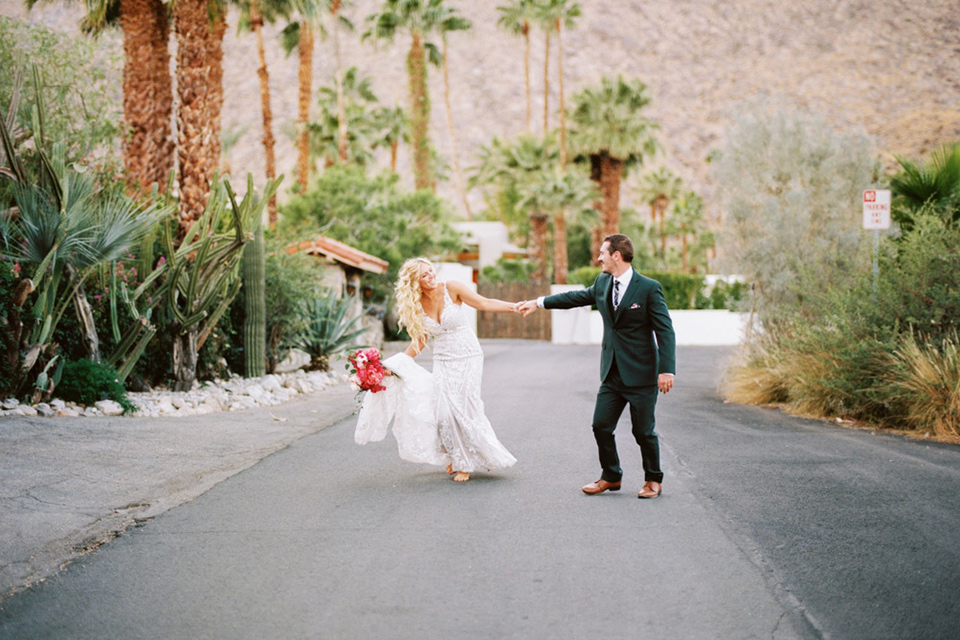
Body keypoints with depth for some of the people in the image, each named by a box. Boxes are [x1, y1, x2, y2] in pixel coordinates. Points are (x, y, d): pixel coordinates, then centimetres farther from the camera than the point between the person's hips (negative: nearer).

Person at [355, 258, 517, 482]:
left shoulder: (451, 289, -10)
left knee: (462, 407, -7)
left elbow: (484, 303, -13)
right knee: (444, 408, -7)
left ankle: (466, 463, 7)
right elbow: (419, 340, 7)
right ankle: (456, 456, 15)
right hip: (443, 361, 3)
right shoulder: (415, 305, -1)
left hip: (467, 357, -3)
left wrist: (514, 307, -24)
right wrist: (398, 363, 2)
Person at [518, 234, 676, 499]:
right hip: (612, 374, 6)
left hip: (641, 375, -6)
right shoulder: (603, 282, 8)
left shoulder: (649, 288, -12)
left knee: (643, 430, 2)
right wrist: (539, 303, 29)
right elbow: (579, 297, 26)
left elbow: (665, 330, -12)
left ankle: (653, 480, 21)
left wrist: (667, 370, -19)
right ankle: (611, 477, 23)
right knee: (601, 426, 6)